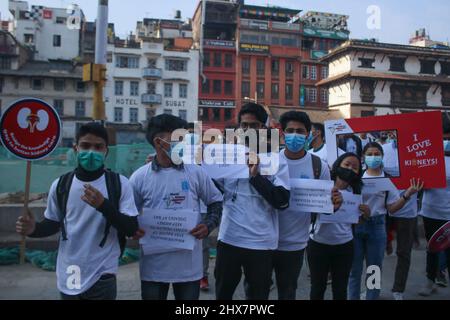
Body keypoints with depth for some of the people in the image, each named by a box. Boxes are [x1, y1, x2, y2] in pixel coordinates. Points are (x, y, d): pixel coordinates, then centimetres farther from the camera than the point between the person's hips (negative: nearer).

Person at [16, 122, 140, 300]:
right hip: (68, 276, 3)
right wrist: (34, 228, -9)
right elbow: (53, 224, 12)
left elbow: (132, 229, -12)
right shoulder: (60, 184, -1)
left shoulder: (119, 184, -9)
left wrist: (104, 205, -24)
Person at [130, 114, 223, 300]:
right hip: (153, 265, 0)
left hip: (189, 264, 1)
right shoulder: (139, 177, -3)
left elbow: (215, 202, 9)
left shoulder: (196, 172, -1)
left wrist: (208, 225, -8)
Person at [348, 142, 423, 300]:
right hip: (355, 225, 0)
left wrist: (407, 195, -15)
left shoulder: (388, 179, 0)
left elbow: (392, 209, -1)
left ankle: (372, 297, 28)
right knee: (354, 269, 9)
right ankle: (353, 297, 25)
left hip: (377, 227, 0)